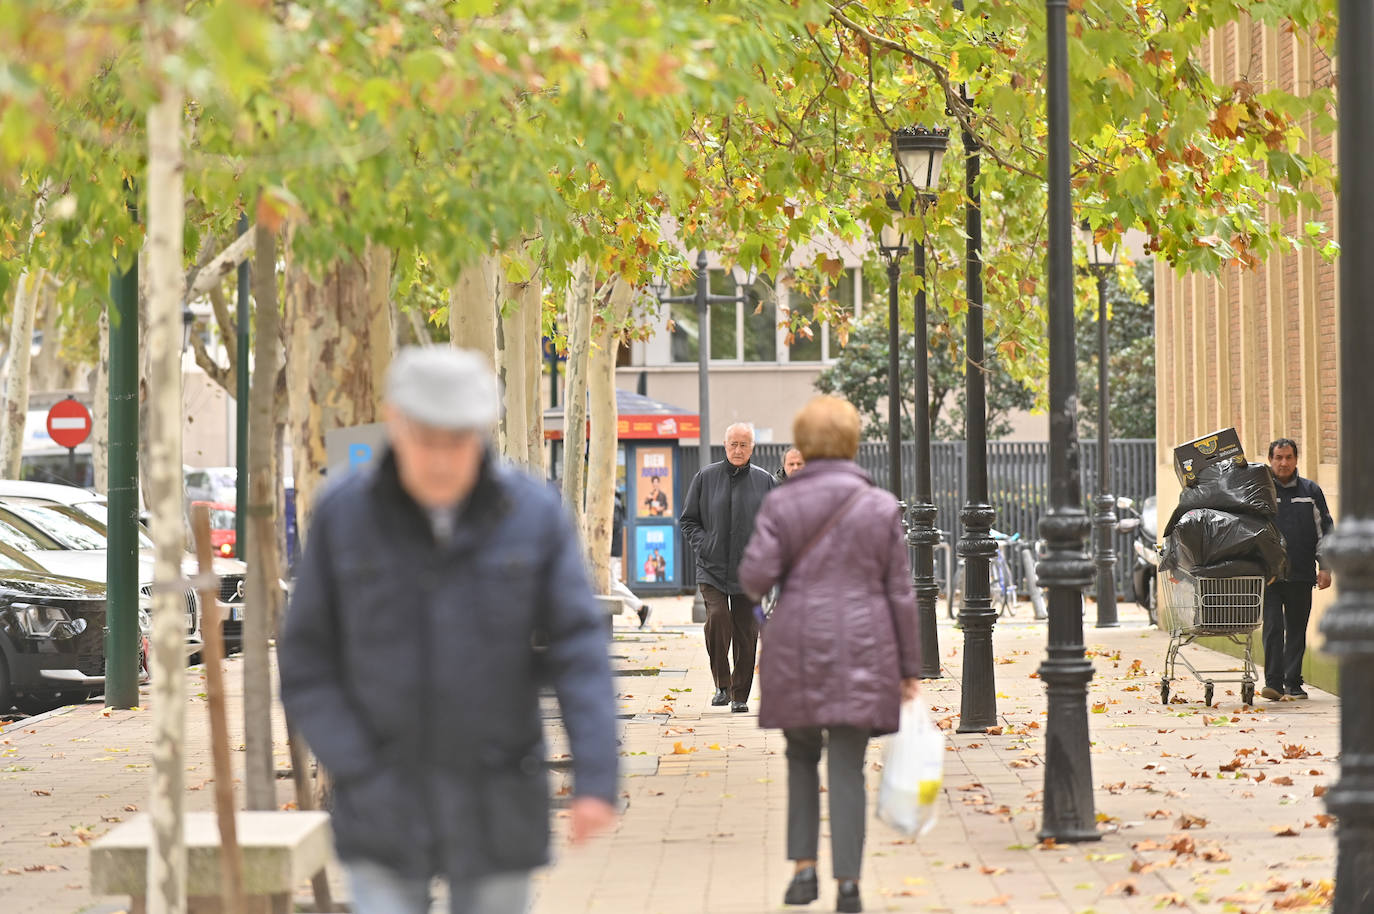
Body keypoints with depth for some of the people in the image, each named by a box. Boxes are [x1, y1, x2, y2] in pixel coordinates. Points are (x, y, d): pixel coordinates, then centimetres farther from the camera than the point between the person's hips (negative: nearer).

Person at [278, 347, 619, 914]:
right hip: (384, 823, -1)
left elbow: (580, 651, -10)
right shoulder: (343, 516, -5)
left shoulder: (535, 516, -5)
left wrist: (595, 778, -22)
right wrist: (363, 778, -12)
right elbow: (305, 670, -1)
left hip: (496, 816, 1)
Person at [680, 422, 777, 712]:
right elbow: (688, 520, 11)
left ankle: (740, 695, 13)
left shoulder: (765, 481, 6)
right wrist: (703, 545, -5)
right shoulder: (705, 478, 5)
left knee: (746, 633, 2)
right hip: (712, 568, -1)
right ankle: (722, 684, -6)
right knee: (717, 617, -21)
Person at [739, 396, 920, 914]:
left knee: (801, 757, 17)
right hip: (862, 653, 0)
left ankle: (804, 868, 10)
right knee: (847, 766, 1)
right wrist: (908, 668, 8)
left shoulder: (782, 504, -2)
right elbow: (900, 594, 2)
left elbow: (755, 576, -11)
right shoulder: (881, 507, 1)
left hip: (797, 651, 0)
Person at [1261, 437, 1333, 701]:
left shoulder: (1311, 491, 11)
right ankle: (1273, 682, -8)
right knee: (1273, 627, -9)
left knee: (1297, 630, 6)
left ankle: (1293, 683, 14)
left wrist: (1325, 567, 4)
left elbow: (1324, 529, 13)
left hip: (1301, 574, 2)